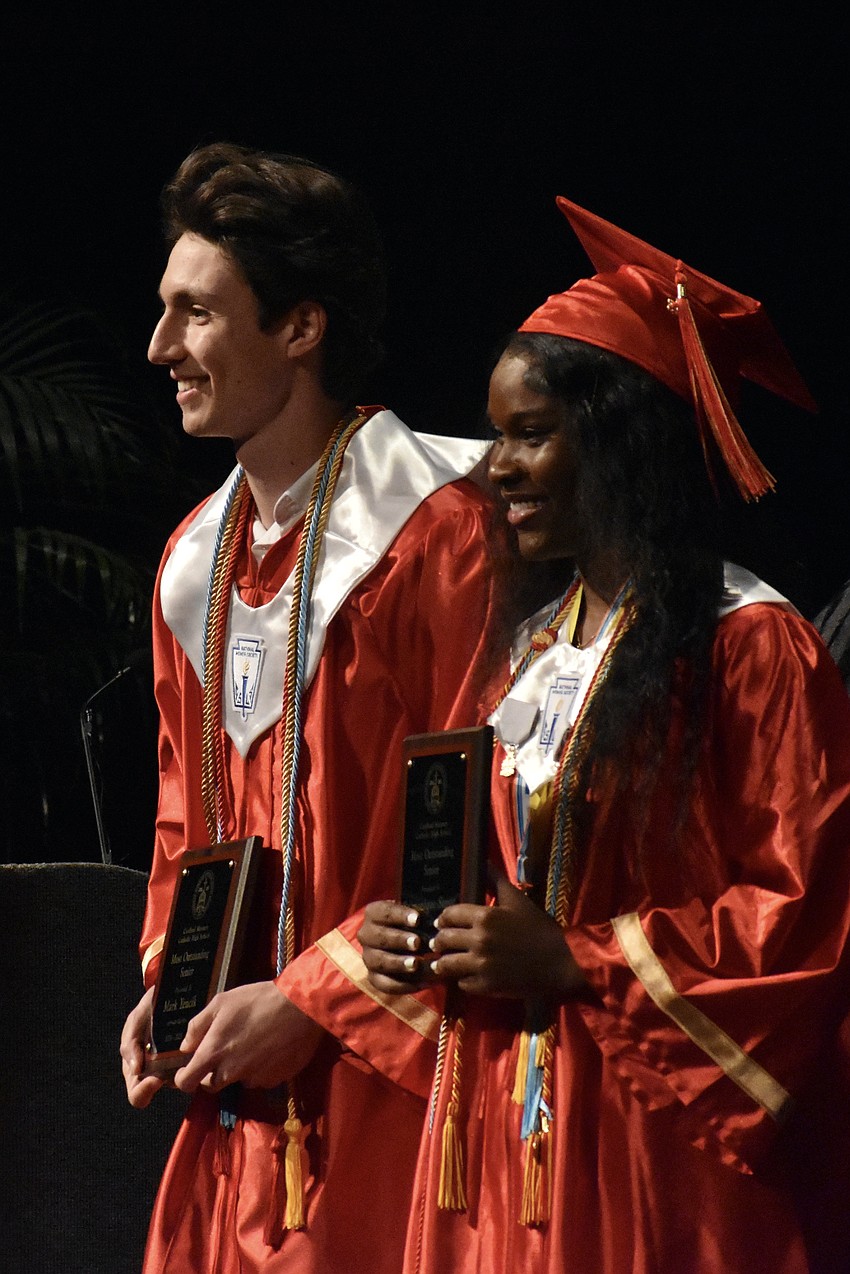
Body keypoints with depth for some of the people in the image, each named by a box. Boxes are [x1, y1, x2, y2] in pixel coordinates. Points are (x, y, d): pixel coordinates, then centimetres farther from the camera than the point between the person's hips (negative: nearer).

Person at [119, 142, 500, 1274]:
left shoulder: (438, 530, -10)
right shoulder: (196, 558, 15)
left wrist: (309, 1002, -15)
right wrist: (166, 985, 8)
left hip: (385, 1084, -7)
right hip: (231, 1103, 7)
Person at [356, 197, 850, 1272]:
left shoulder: (750, 645, -9)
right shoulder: (537, 653, 15)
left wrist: (574, 958, -16)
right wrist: (427, 941, 1)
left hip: (666, 1151, -7)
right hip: (509, 1131, 7)